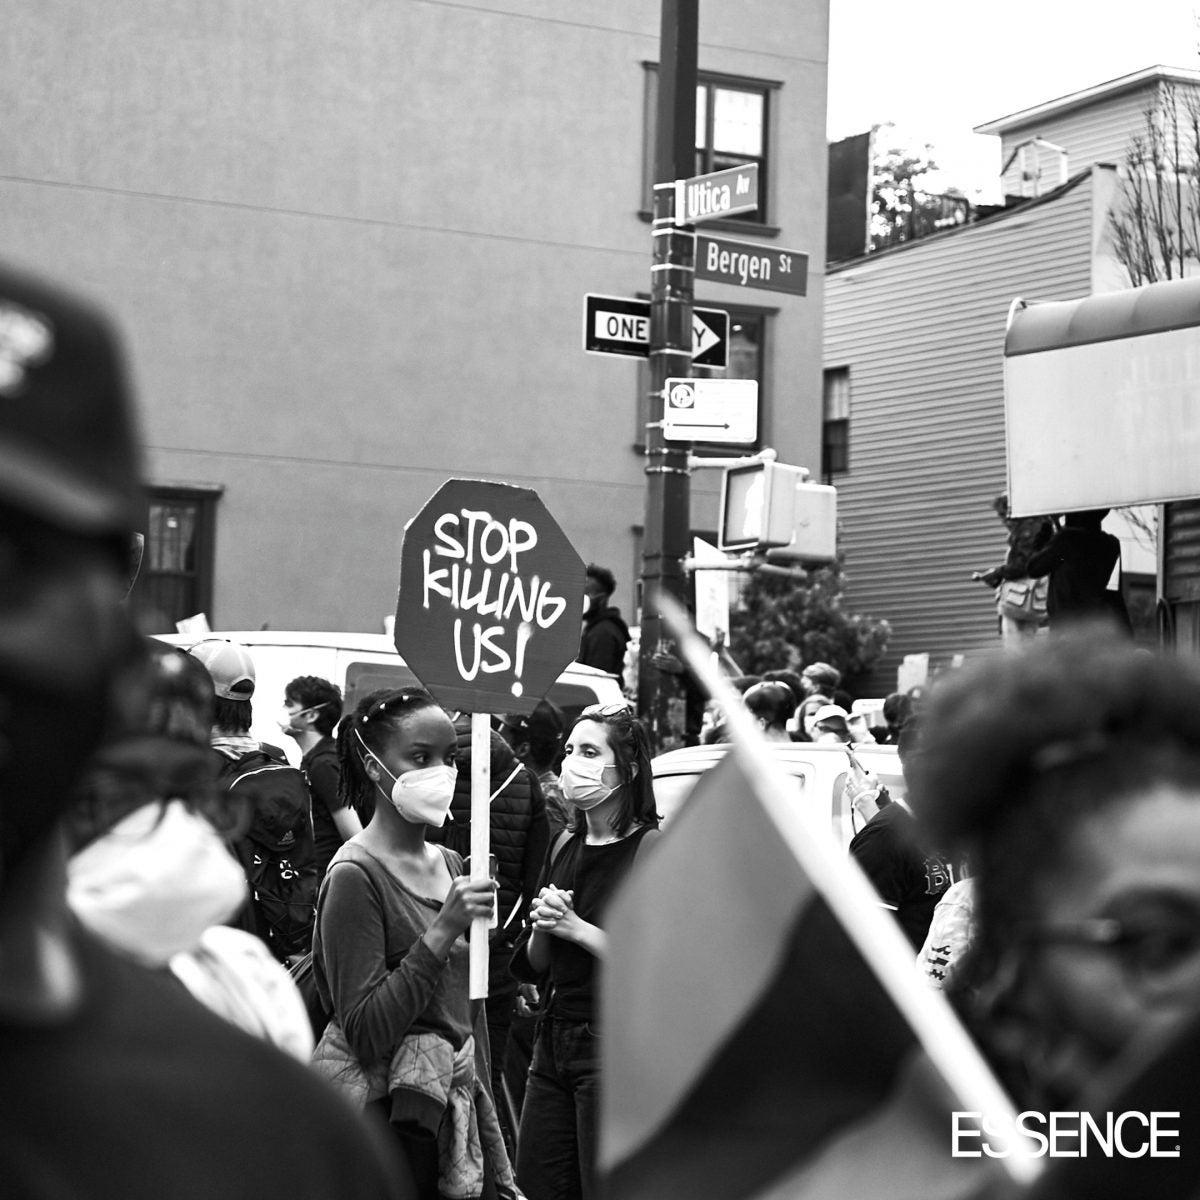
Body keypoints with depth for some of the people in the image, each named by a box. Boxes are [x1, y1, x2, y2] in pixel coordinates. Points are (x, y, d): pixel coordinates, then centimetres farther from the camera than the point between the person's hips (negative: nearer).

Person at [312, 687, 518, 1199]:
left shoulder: (450, 864, 11)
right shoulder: (355, 875, -13)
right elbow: (364, 1033, -18)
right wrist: (442, 932, -23)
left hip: (453, 1108, 7)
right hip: (380, 1113, -7)